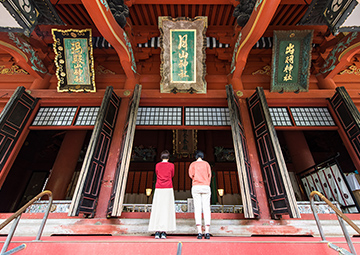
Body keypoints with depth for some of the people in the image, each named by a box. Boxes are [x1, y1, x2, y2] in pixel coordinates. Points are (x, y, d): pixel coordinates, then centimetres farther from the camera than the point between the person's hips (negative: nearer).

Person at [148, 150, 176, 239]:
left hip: (158, 189, 2)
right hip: (168, 189, -2)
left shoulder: (157, 165, 6)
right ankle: (163, 232, -1)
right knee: (166, 209, 1)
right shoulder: (171, 165, 1)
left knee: (157, 210, 4)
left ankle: (157, 232, 1)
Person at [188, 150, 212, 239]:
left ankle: (199, 232, -6)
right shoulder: (206, 164, 11)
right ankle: (207, 232, -2)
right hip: (206, 187, 1)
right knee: (206, 209, 1)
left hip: (196, 187, 0)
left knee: (197, 209, -2)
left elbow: (191, 175, -3)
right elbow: (209, 175, 3)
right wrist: (207, 185, 8)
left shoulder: (192, 164, 8)